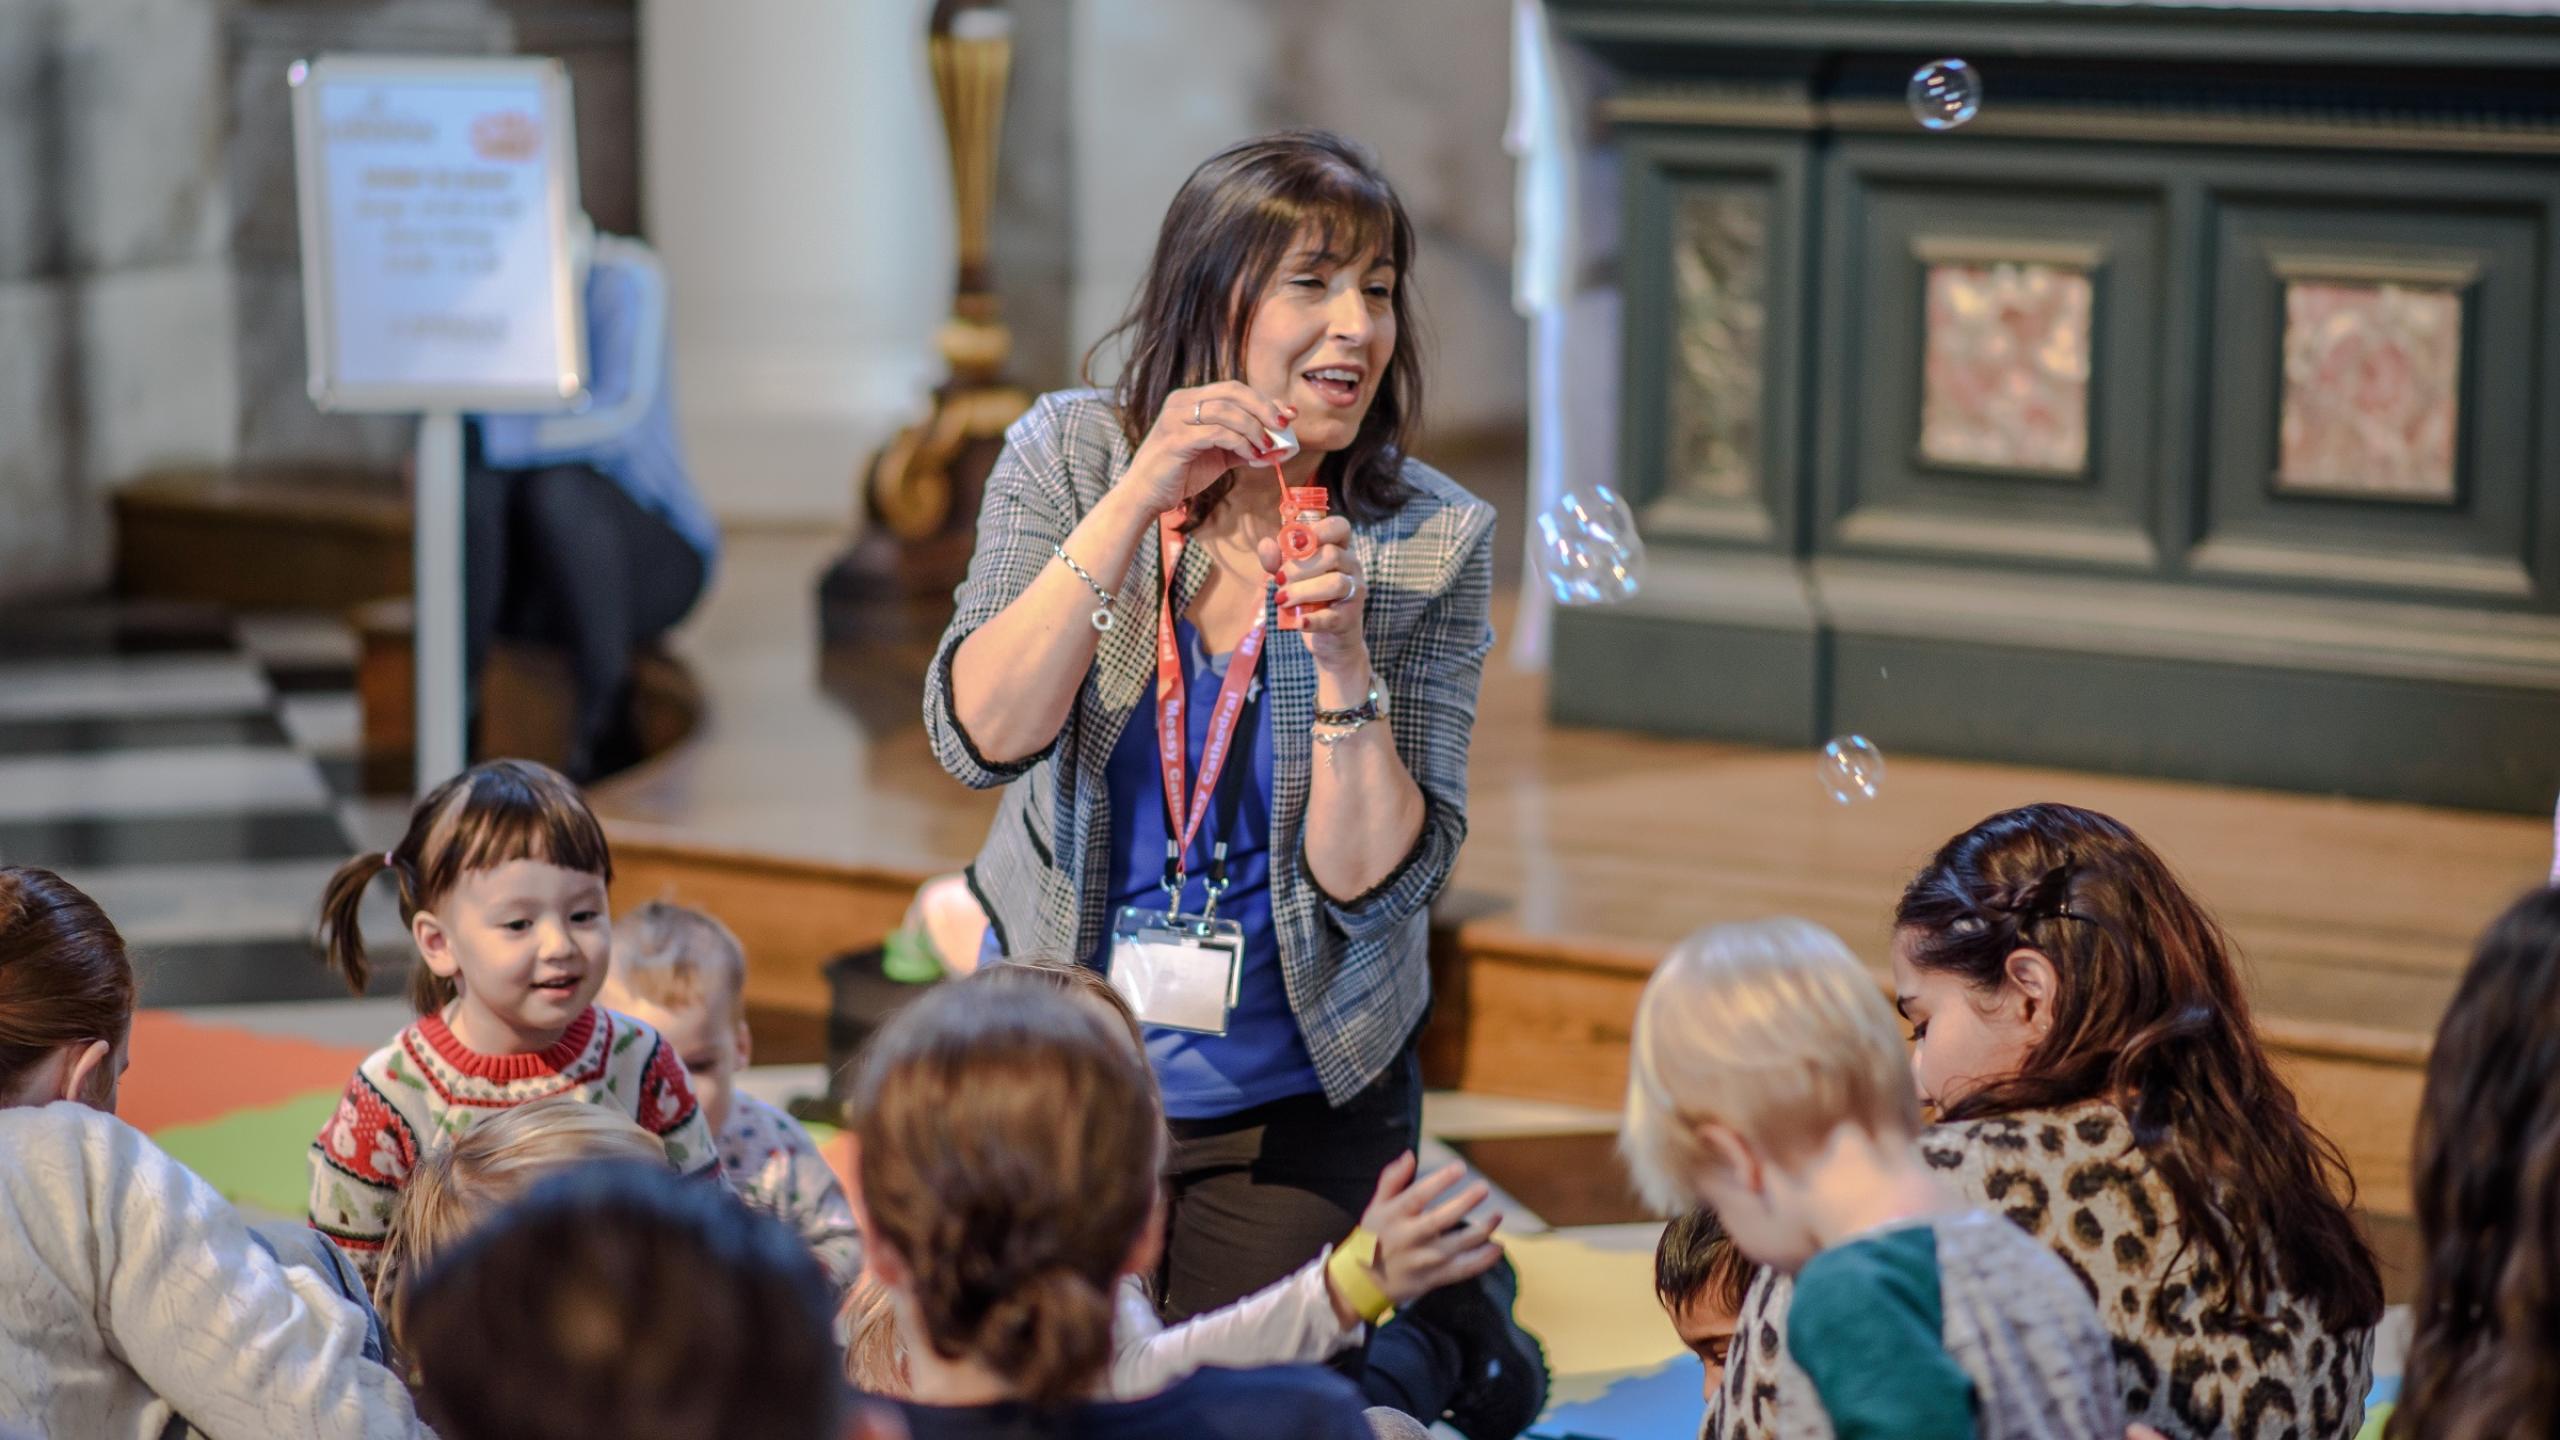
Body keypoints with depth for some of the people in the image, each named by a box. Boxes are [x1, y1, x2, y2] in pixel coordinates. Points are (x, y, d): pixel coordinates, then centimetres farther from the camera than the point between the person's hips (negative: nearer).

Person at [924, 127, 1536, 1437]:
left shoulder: (1431, 543, -13)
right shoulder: (1073, 457, -10)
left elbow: (1373, 879, -15)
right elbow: (980, 738, -23)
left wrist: (1340, 655, -30)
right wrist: (1135, 502, -30)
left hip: (1297, 1100, -1)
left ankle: (1443, 1325, 35)